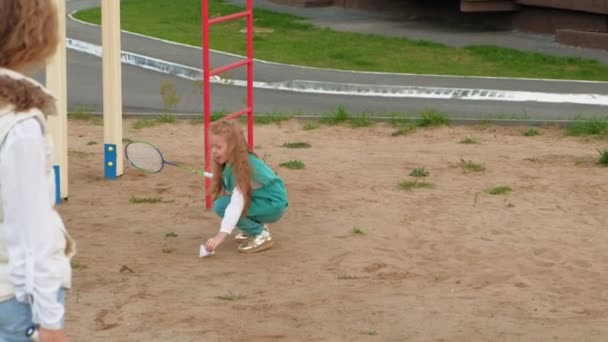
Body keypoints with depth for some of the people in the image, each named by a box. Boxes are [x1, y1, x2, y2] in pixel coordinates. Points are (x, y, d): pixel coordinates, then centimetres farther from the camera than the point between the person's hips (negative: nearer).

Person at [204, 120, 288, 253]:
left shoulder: (243, 166, -28)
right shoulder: (230, 162, -1)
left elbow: (237, 204, -36)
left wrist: (221, 236, -42)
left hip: (273, 205, -9)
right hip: (259, 198, 9)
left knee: (222, 206, -20)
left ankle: (261, 235, -9)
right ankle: (258, 225, 13)